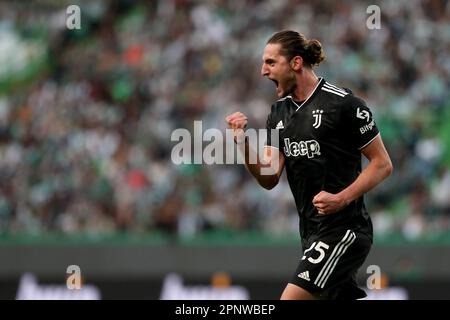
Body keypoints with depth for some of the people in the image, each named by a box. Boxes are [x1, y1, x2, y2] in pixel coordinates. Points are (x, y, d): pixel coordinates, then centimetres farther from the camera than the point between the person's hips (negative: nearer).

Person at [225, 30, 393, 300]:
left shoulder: (343, 103, -10)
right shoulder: (280, 111, 11)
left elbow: (383, 164, -7)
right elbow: (269, 178, 6)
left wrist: (342, 199, -19)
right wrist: (243, 143, -11)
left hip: (344, 231, -8)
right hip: (312, 234, 8)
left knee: (291, 298, -16)